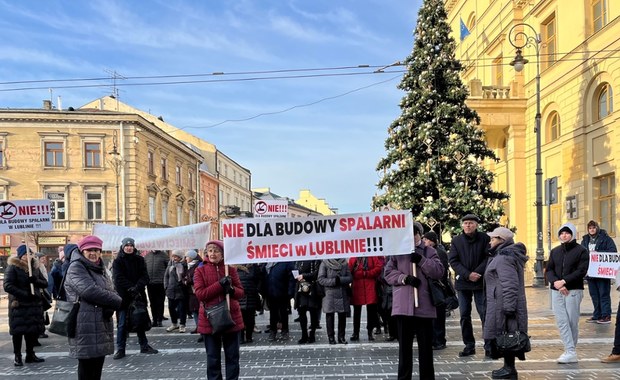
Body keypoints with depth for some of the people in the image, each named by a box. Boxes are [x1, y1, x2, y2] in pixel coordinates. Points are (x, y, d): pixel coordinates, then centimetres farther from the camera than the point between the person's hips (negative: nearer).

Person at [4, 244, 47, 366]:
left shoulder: (35, 267, 11)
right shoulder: (12, 267, -4)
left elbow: (45, 283, 10)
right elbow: (7, 286, -13)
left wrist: (36, 280, -12)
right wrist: (25, 294, -19)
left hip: (34, 304, 5)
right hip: (18, 305, -5)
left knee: (33, 330, 7)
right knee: (18, 331, 0)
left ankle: (30, 354, 19)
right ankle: (17, 357, 12)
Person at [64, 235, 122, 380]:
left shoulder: (100, 268, 19)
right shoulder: (76, 268, -6)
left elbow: (112, 291, 12)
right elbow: (90, 291, -20)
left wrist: (110, 307, -11)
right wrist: (118, 302, -12)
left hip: (102, 325, 8)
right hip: (85, 327, -7)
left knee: (97, 367, 11)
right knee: (86, 367, -4)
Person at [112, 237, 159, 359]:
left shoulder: (139, 260, 7)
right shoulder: (117, 261, -1)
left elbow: (145, 276, -2)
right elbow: (118, 278, -11)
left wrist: (137, 287, -19)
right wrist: (131, 288, -20)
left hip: (138, 295, 3)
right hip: (123, 296, -3)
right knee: (122, 323, 1)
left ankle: (144, 346, 22)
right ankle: (120, 349, 9)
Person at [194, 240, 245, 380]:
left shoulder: (231, 269, 3)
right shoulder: (200, 271, -1)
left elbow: (241, 292, 3)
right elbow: (200, 294, -12)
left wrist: (231, 289, -20)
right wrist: (220, 284, -20)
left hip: (231, 318, 1)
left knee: (232, 355, 9)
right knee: (213, 357, 8)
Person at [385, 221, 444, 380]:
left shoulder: (429, 251, 8)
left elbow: (439, 272, -3)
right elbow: (388, 273, 3)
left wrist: (421, 260, -12)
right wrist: (404, 278, -13)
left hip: (424, 305, 0)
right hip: (403, 306, 0)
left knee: (426, 345, 7)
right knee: (404, 345, 8)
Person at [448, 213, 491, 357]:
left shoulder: (484, 238, 0)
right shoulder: (456, 241, 5)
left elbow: (488, 258, -4)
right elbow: (453, 261, -1)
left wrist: (477, 273, -15)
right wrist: (467, 275, -13)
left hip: (481, 282, -2)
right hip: (462, 282, 3)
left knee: (485, 314, -2)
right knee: (464, 316, 6)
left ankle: (489, 346, 6)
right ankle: (469, 345, 16)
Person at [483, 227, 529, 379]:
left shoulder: (504, 257, -16)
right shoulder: (506, 255, 18)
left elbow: (509, 285, -24)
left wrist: (508, 307, -24)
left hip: (503, 306, -10)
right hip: (502, 306, 10)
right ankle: (509, 367, 21)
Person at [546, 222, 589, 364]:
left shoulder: (581, 251, 0)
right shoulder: (555, 251, 14)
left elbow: (581, 271, -10)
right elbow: (549, 270, 7)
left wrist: (564, 281, -17)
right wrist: (555, 282, -12)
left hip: (574, 291, -4)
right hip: (556, 291, 4)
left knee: (572, 321, 0)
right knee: (561, 321, -2)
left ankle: (570, 350, 9)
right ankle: (571, 352, 0)